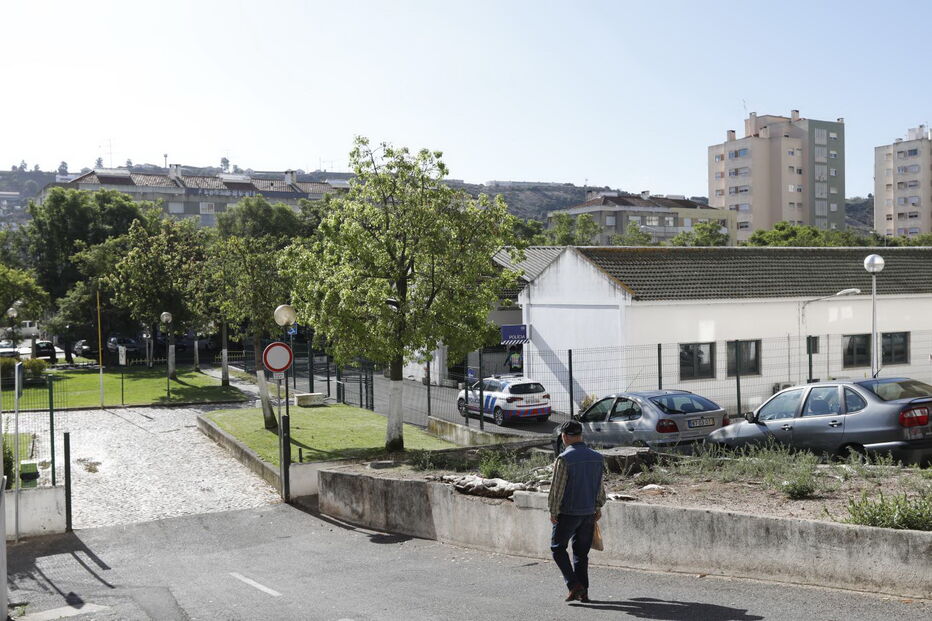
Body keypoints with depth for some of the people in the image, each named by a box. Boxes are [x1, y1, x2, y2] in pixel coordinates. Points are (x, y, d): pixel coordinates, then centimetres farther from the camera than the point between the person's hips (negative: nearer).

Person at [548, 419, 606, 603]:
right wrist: (598, 507, 21)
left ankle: (574, 585, -3)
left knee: (558, 548, 8)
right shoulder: (596, 457, 4)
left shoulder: (564, 459, -15)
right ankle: (583, 591, 15)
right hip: (589, 512, 6)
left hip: (568, 512, -6)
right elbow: (600, 486, 11)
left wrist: (553, 512, -5)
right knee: (581, 552, 14)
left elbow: (557, 488, -14)